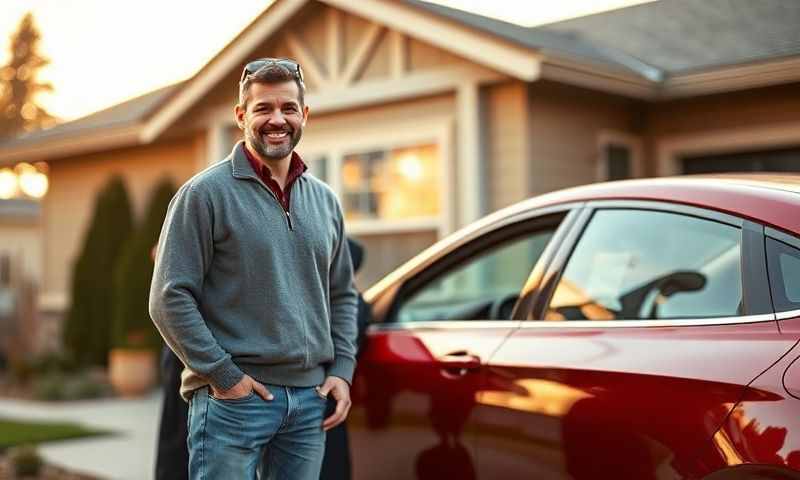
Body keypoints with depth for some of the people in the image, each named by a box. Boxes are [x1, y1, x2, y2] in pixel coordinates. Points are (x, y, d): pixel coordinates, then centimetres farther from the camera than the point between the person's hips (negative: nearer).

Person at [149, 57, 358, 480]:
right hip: (233, 398, -5)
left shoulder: (324, 200, 13)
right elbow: (170, 299, -10)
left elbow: (343, 295, 19)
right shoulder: (205, 193, -6)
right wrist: (223, 375, -14)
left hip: (310, 398, 6)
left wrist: (341, 370, 7)